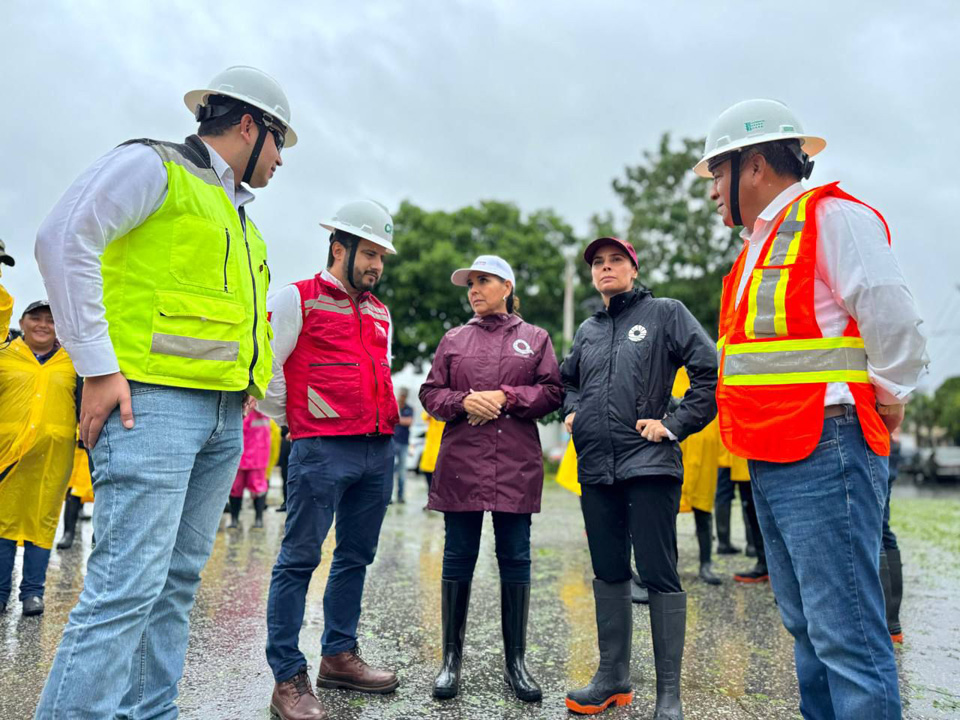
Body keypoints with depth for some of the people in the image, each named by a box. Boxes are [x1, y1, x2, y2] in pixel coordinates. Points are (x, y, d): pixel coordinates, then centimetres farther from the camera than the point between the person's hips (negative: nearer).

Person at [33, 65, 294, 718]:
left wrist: (259, 389, 18)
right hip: (153, 401, -8)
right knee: (129, 584, -11)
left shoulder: (239, 215, 25)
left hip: (225, 416, 8)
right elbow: (64, 240, -11)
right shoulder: (154, 165, 1)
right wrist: (99, 367, -16)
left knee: (179, 581, 10)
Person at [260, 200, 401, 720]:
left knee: (356, 557, 13)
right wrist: (296, 424, 4)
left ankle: (339, 656, 26)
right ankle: (289, 678, 8)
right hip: (322, 451, -7)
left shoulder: (380, 313, 18)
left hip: (378, 451, 7)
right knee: (299, 560, -2)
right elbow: (264, 368, -3)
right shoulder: (297, 300, -1)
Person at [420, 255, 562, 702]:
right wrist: (463, 402, -9)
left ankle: (515, 660, 19)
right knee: (458, 557, 5)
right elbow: (430, 393, 10)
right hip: (461, 464, 1)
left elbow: (552, 392, 4)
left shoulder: (535, 338, 11)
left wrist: (506, 397, -9)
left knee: (515, 558, 5)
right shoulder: (454, 340, 14)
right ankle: (451, 657, 19)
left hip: (516, 466, -1)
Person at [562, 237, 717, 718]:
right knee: (608, 573, 13)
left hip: (649, 465, -6)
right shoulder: (588, 331, 16)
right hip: (596, 468, 6)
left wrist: (676, 424, -10)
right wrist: (572, 411, 13)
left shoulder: (665, 313, 1)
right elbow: (566, 380, 32)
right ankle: (613, 677, 27)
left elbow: (710, 370, -6)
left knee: (659, 574, -3)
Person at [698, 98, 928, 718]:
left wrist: (886, 400, -3)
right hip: (772, 461, 10)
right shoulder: (760, 244, 21)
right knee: (808, 628, 16)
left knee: (845, 635, -6)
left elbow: (894, 322, -15)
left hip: (823, 457, -9)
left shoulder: (832, 216, -7)